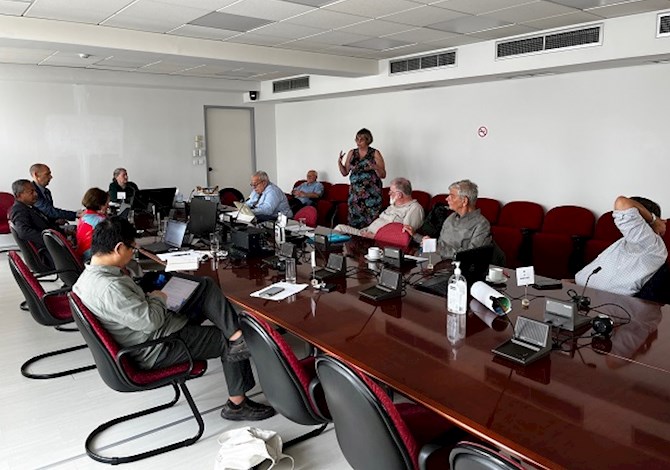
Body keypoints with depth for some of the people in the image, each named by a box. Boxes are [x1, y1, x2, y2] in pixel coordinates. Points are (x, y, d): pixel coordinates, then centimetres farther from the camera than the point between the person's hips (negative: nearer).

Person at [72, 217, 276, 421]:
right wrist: (157, 298, -9)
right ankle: (237, 405, 16)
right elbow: (150, 321, -27)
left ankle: (236, 335, -8)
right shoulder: (109, 288, -31)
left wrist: (149, 297, 2)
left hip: (159, 327, 10)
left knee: (206, 286, 3)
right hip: (158, 349, -10)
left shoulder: (90, 274, 1)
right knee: (229, 344, 3)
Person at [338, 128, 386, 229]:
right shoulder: (351, 153, 10)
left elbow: (383, 175, -2)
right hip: (355, 193, 3)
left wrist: (376, 168, -22)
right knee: (354, 222, 1)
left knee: (370, 222, -7)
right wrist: (339, 163, -4)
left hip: (371, 193, -3)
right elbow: (345, 172, 13)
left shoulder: (375, 154, -1)